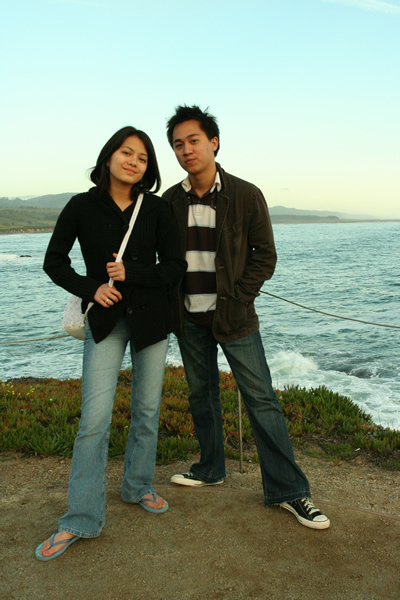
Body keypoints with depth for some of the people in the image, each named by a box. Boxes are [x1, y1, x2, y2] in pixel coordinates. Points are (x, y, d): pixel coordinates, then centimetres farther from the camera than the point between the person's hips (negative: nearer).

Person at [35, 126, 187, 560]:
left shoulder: (155, 208, -1)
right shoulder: (82, 207, -3)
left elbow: (175, 266, -1)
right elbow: (54, 261, 3)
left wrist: (131, 273, -16)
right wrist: (90, 288, -12)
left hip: (150, 317, 2)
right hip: (105, 319, -2)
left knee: (147, 410, 11)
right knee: (94, 419, -6)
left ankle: (138, 487, 33)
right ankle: (81, 520, 6)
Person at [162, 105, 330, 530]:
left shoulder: (246, 196, -5)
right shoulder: (171, 201, 4)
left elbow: (264, 255, -2)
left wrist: (236, 299, -10)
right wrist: (171, 304, 3)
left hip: (232, 315, -4)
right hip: (189, 318, 4)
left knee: (260, 398, -3)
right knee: (201, 394, 14)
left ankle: (287, 489, 7)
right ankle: (210, 470, 33)